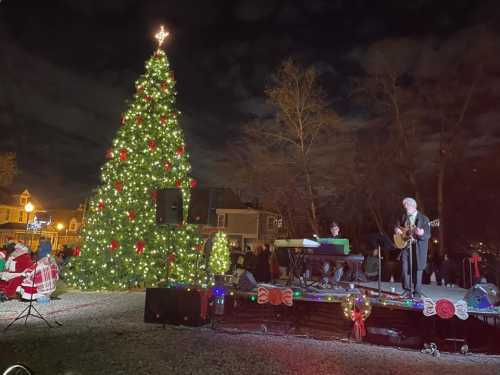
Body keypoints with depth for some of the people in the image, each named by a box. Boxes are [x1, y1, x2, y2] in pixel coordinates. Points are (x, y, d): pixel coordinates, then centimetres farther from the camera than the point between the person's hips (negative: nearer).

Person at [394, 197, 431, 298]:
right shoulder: (403, 217, 9)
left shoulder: (423, 219, -5)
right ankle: (407, 290, 14)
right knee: (404, 269, 1)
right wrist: (396, 229, -3)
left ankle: (417, 293, 13)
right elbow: (397, 226, 21)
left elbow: (428, 235, -10)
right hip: (405, 245, 4)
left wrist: (421, 234, -31)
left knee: (417, 270, 2)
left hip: (418, 248, -4)